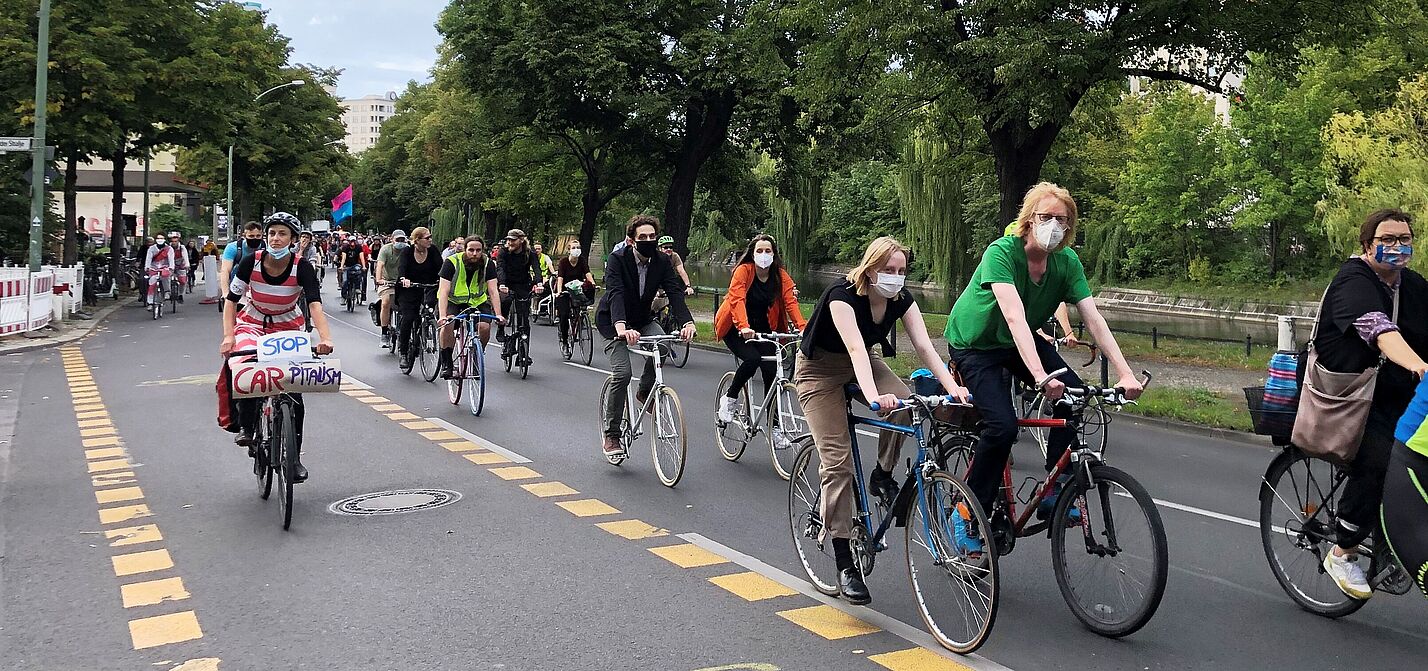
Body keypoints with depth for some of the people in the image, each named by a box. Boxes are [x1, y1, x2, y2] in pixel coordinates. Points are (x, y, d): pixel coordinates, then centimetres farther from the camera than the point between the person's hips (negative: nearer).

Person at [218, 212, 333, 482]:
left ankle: (295, 456, 6)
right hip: (252, 323, 0)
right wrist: (228, 336, -25)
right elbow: (231, 300, -11)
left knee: (294, 390, -6)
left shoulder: (302, 267, -21)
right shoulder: (251, 262, -18)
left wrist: (325, 337, -48)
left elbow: (315, 304, -32)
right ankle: (246, 427, -10)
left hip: (289, 327, 0)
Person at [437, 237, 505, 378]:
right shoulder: (452, 262, -21)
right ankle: (446, 364, -13)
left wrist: (498, 314, -32)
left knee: (485, 327, -23)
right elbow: (443, 291, -26)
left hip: (477, 301, 2)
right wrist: (442, 316, -40)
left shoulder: (488, 264, -14)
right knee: (448, 325, -29)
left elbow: (493, 291, -18)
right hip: (453, 301, -2)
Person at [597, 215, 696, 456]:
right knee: (622, 373, -20)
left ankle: (645, 391, 1)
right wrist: (621, 327, -56)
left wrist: (687, 322, -42)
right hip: (613, 321, -4)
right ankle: (611, 434, -5)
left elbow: (675, 292, -22)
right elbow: (615, 293, -38)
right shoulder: (617, 259, -24)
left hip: (642, 320, 4)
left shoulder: (662, 261, -12)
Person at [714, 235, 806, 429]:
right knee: (752, 358, -29)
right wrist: (744, 327, -45)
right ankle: (729, 399, -4)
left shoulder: (781, 276, -4)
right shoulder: (743, 271, -16)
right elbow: (737, 299, -29)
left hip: (763, 328, 4)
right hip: (735, 328, -4)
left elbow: (790, 302, -13)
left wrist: (802, 328, -30)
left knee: (770, 371, -9)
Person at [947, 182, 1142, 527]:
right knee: (1003, 426, -23)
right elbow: (1015, 318, -43)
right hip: (974, 343, -6)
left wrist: (1125, 373, -29)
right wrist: (1040, 376, -54)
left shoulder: (1067, 261, -13)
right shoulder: (1001, 252, -30)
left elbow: (1094, 318, -18)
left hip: (1019, 342, 6)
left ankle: (1053, 494, 1)